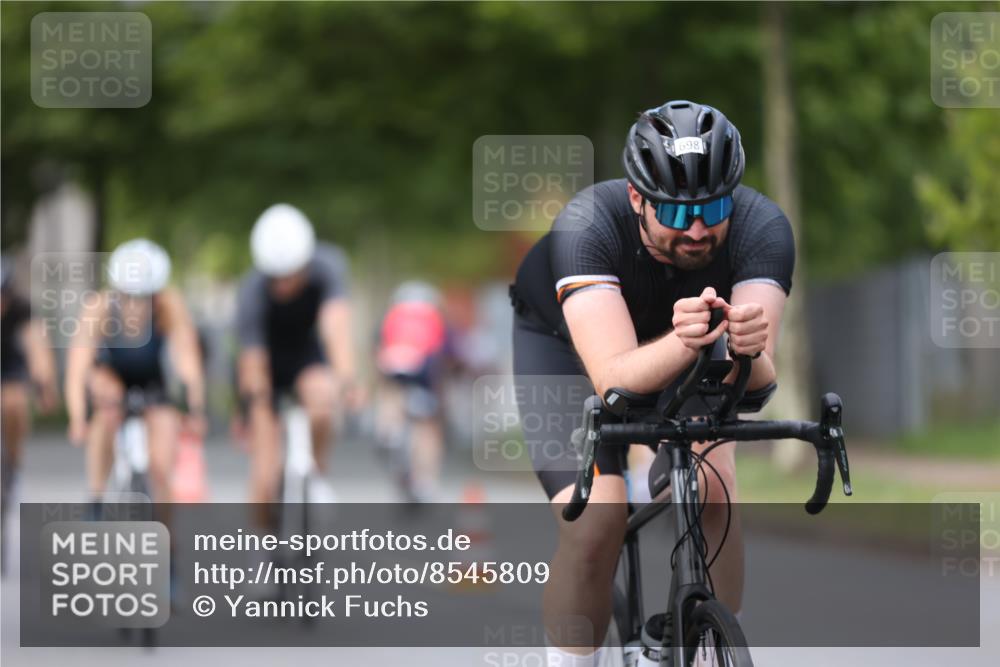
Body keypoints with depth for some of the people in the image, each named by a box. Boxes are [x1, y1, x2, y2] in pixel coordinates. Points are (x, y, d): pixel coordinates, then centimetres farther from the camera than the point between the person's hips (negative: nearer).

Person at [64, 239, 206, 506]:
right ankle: (94, 500, -24)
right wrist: (77, 419, -51)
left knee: (161, 468, -14)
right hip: (108, 373, -1)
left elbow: (187, 360, -39)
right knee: (108, 396, -36)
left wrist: (196, 410, -49)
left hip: (151, 378, 1)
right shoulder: (98, 308, -33)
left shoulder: (170, 306, -32)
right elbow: (77, 369, -39)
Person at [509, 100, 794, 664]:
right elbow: (615, 378, -47)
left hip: (677, 325, 2)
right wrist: (682, 345, -66)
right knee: (596, 522, -22)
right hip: (561, 338, -2)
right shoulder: (587, 227, -38)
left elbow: (759, 380, -41)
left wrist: (747, 352, -63)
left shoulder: (762, 227, -32)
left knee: (714, 493, -21)